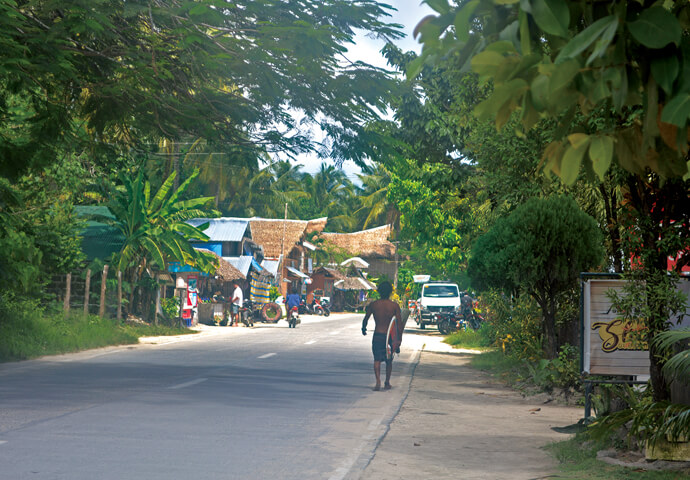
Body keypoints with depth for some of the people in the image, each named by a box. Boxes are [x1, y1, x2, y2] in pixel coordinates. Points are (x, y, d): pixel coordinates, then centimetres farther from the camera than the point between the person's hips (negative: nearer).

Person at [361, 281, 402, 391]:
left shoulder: (373, 305, -3)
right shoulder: (394, 306, -4)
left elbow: (365, 319, 5)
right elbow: (400, 323, -7)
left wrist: (363, 328, 27)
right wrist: (399, 340, -2)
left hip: (377, 335, -1)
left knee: (377, 359, 0)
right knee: (389, 361, 16)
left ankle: (378, 381, -22)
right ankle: (387, 383, 23)